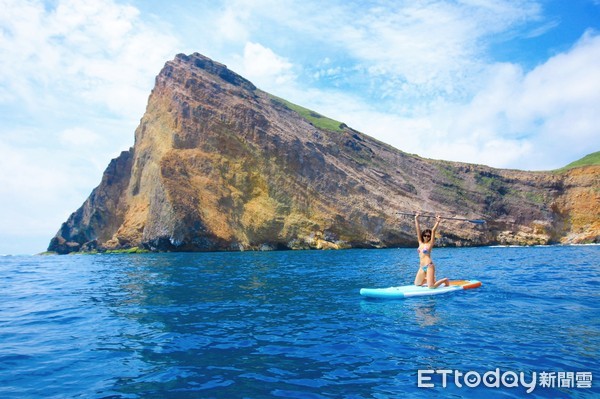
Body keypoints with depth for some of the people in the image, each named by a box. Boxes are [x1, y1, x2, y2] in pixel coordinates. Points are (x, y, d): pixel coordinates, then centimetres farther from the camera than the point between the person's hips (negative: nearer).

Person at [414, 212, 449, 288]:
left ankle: (445, 280, 13)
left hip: (429, 266, -7)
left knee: (431, 286, -14)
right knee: (417, 284, 11)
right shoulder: (420, 243, 10)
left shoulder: (430, 244, -4)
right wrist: (416, 219, 6)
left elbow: (433, 231, -13)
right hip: (422, 267, 7)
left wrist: (438, 221, -17)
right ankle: (432, 279, 31)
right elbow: (418, 229, 8)